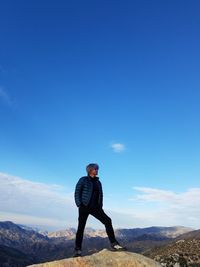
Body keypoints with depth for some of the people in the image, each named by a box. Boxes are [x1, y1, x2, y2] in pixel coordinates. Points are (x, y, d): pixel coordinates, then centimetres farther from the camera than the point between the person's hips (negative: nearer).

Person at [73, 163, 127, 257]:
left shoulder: (98, 182, 14)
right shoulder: (83, 180, -2)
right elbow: (77, 192, -5)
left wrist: (100, 206, 8)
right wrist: (79, 204, -13)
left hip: (95, 207, 5)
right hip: (84, 207, -4)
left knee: (107, 221, -8)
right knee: (81, 227, -1)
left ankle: (114, 244, -3)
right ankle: (77, 250, 12)